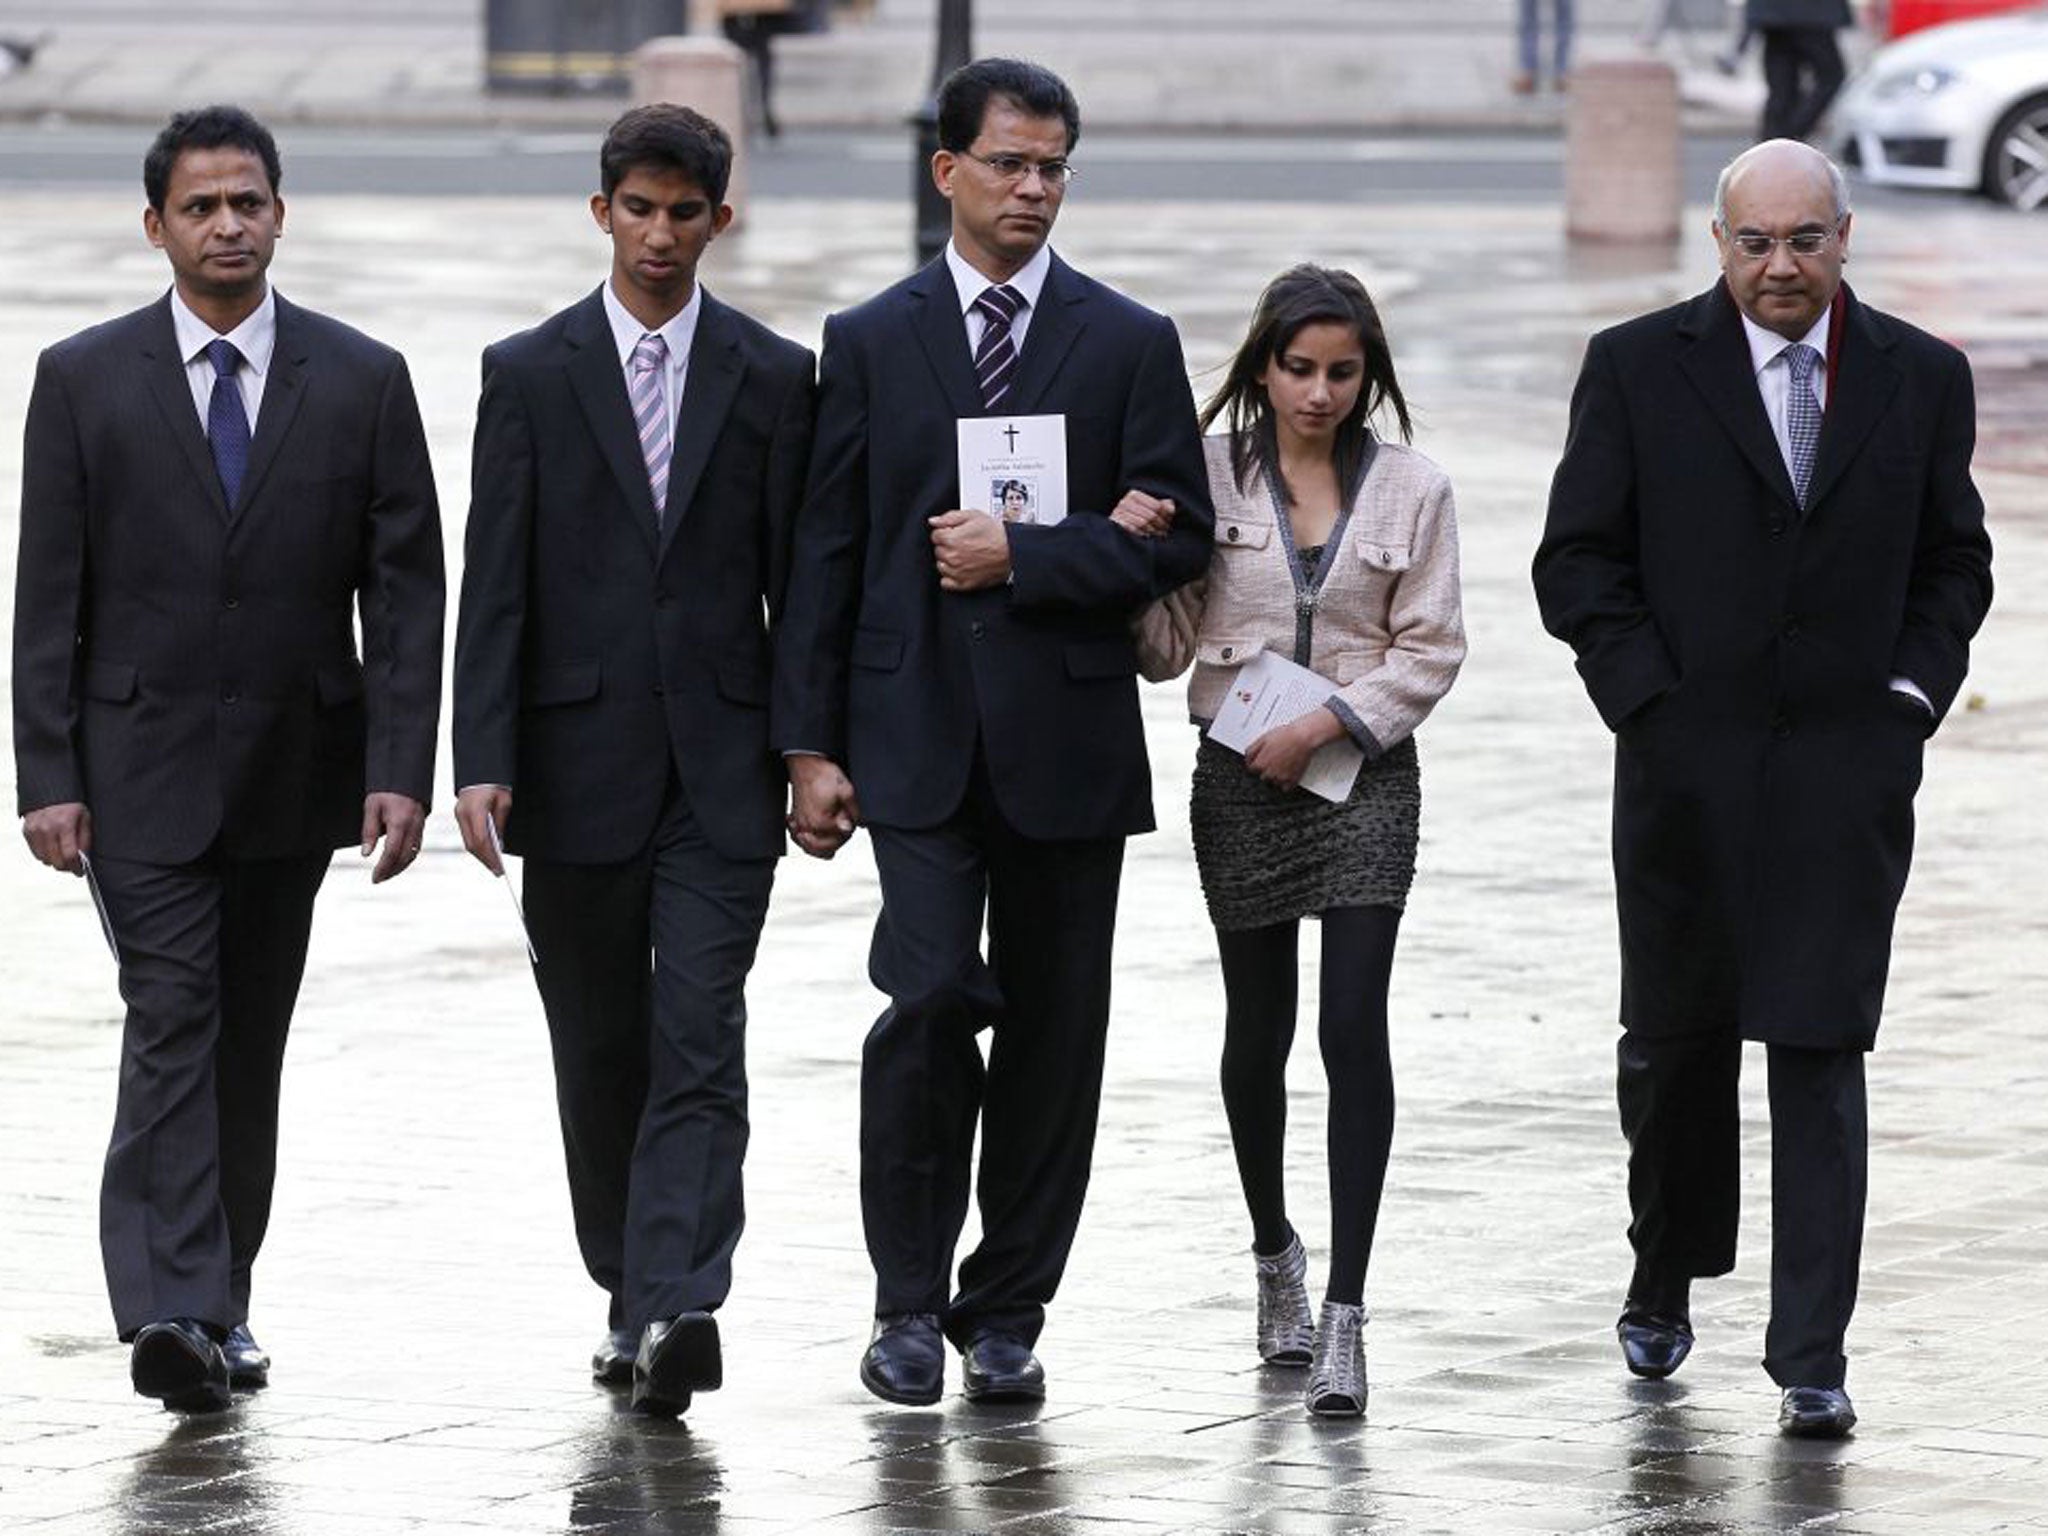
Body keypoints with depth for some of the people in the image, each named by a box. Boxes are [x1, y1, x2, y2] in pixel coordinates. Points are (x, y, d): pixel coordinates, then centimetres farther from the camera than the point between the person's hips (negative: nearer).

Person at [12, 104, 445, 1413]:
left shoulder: (362, 382, 2)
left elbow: (406, 592, 0)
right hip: (144, 769, -2)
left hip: (293, 767, 2)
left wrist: (400, 770, -9)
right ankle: (173, 1314, -21)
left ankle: (221, 1302, 20)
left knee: (249, 1043, 10)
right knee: (172, 1023, -13)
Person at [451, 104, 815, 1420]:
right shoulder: (530, 374, 3)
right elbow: (495, 584, -1)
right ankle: (630, 1295, 23)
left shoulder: (773, 377, 5)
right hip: (578, 760, 1)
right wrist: (484, 762, -9)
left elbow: (797, 575, 6)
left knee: (699, 1048, -12)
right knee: (598, 1053, 10)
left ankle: (680, 1312, -21)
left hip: (720, 767, -1)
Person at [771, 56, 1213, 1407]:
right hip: (916, 737, -1)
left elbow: (1176, 537, 0)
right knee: (931, 997, -14)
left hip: (1065, 737, 1)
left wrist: (1021, 555, -12)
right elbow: (827, 550, 5)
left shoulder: (1129, 344, 5)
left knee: (1052, 1030, 4)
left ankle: (1008, 1310, 14)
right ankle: (912, 1298, 0)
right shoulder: (871, 342, 7)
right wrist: (811, 743, 0)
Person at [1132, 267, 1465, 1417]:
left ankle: (1345, 1315, -14)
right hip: (1239, 781, 1)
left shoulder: (1413, 490, 1)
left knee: (1356, 1030, -12)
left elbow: (1430, 652, -1)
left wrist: (1325, 725, -13)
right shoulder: (1209, 478, 1)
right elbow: (1168, 647, 3)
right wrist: (1131, 553, -15)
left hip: (1365, 774, -1)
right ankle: (1275, 1250, 36)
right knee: (1259, 1032, 10)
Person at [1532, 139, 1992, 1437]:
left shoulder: (1921, 379, 5)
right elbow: (1579, 561, 1)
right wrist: (1650, 697, -8)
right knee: (1675, 1036, 11)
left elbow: (1955, 562, 13)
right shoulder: (1638, 368, 0)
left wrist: (1912, 691, -1)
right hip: (1687, 758, 0)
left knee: (1821, 1056, -5)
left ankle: (1813, 1356, -5)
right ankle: (1665, 1282, 32)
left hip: (1850, 761, 0)